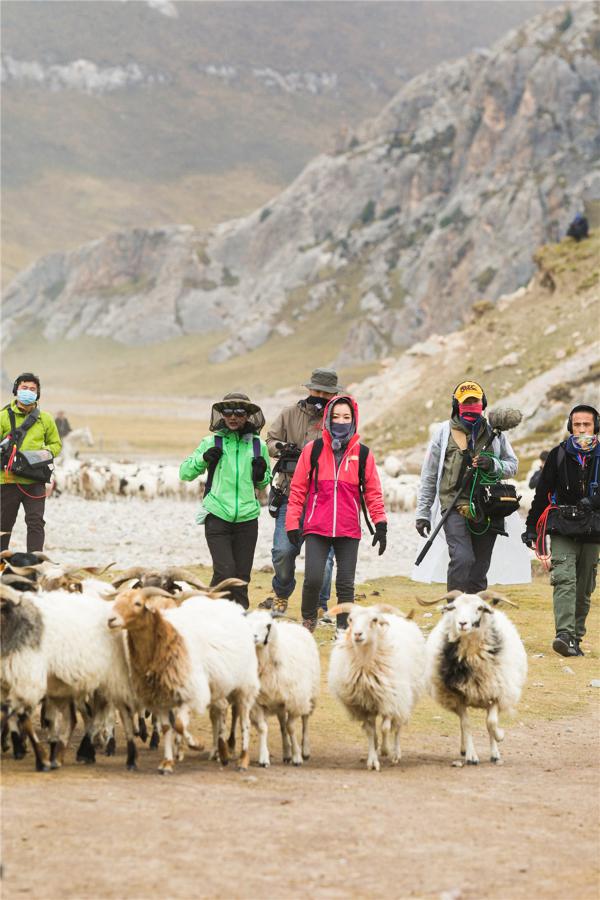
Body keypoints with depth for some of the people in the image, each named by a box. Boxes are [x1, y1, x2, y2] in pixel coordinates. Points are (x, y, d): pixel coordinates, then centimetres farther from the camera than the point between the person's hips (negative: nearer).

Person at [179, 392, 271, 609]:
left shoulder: (258, 446, 7)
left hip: (247, 519, 2)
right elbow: (184, 473, 8)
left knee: (241, 577, 4)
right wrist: (203, 459, -9)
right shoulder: (211, 443, 1)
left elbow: (264, 483, 21)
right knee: (225, 572, -13)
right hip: (217, 517, -2)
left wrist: (261, 475, -2)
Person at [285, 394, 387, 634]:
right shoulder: (313, 450, 3)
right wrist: (292, 522, 2)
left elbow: (373, 491, 9)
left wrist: (380, 524, 2)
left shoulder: (362, 453, 5)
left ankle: (343, 629, 16)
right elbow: (298, 488, 6)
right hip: (316, 528, -1)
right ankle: (308, 619, 15)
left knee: (346, 584, 4)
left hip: (349, 531, 1)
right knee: (313, 579, -10)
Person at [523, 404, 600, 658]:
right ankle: (565, 636, -28)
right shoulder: (559, 454, 3)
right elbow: (542, 492, 7)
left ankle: (576, 638, 15)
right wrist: (531, 527, 6)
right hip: (563, 531, -2)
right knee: (564, 580, -18)